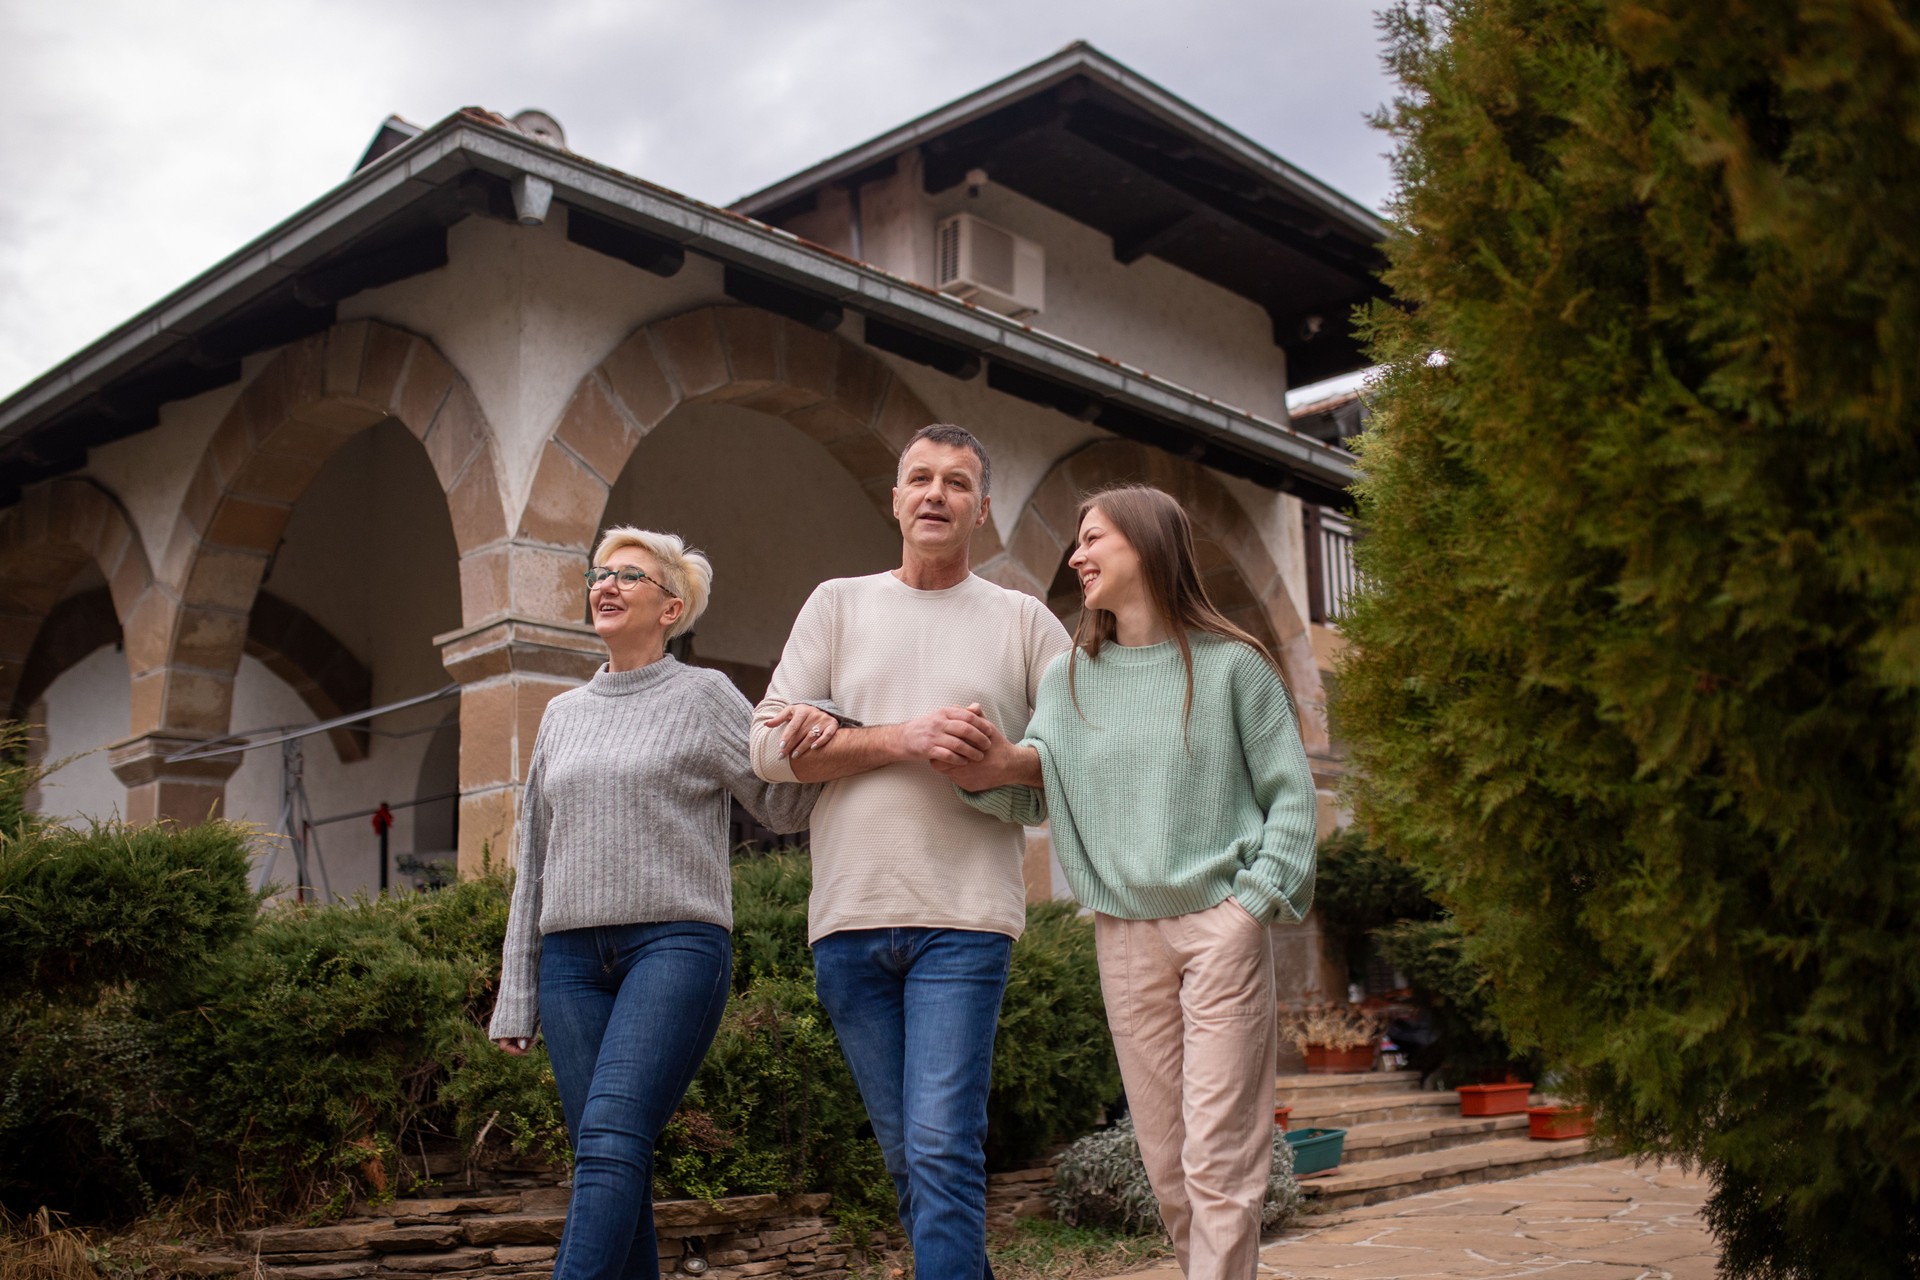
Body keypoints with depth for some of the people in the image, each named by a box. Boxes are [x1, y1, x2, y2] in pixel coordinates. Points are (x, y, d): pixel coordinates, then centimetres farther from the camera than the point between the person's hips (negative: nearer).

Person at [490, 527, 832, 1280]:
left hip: (676, 943, -5)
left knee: (611, 1137, -20)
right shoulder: (563, 715, 19)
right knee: (610, 1164, 0)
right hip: (573, 956, 5)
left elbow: (782, 804, 3)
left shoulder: (703, 696, 5)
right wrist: (516, 995, 17)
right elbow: (535, 859, 19)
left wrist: (821, 736, -20)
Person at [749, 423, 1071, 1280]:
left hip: (963, 917, -2)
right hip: (849, 917, 3)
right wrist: (903, 739, -11)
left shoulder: (1023, 621, 9)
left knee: (944, 1151, -11)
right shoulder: (837, 604, 11)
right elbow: (770, 748, 1)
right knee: (906, 1158, 12)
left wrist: (978, 759, -11)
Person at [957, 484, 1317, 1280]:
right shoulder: (1070, 679, 11)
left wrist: (1253, 902, -9)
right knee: (1165, 1161, 8)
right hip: (1123, 936, 4)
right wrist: (991, 771, -15)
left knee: (1219, 1160, -6)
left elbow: (1290, 794, 1)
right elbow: (1032, 795, 6)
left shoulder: (1230, 666, 0)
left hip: (1219, 925, -4)